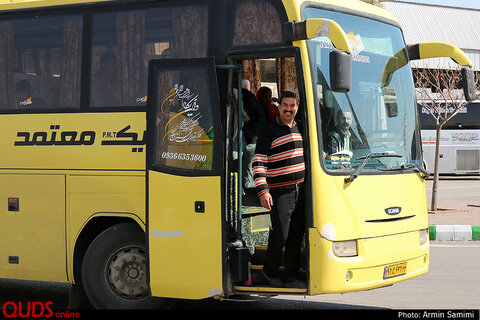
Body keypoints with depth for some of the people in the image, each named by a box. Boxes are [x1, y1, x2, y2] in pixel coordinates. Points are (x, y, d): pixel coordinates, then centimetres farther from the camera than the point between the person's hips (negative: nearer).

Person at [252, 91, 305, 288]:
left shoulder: (299, 129, 14)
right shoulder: (269, 130, -6)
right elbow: (258, 162, -10)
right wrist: (263, 191, -18)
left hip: (300, 189, 6)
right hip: (280, 192, -6)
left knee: (297, 237, 7)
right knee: (280, 235, -5)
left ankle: (291, 278, 15)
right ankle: (270, 271, 17)